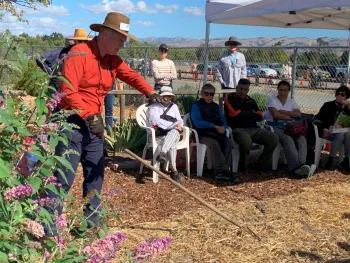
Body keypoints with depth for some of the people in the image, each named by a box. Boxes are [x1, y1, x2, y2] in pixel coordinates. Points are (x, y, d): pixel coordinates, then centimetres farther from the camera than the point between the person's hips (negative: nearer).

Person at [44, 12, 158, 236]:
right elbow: (68, 91, -22)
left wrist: (150, 92, -20)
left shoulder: (113, 60, 10)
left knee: (96, 174, 12)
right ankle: (48, 228, 1)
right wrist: (89, 116, -27)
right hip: (71, 121, -8)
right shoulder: (79, 54, -15)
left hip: (94, 122, 8)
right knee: (64, 177, -8)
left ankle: (92, 224, 24)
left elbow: (131, 75, -1)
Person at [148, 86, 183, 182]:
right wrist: (173, 125, -10)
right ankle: (174, 170, -39)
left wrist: (179, 124, -6)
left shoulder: (174, 106, 29)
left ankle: (162, 154, -57)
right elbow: (155, 120, -2)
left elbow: (179, 120, 22)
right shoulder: (154, 107, 16)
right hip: (159, 136, -2)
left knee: (173, 132, -38)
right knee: (172, 145, -35)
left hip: (173, 133, 2)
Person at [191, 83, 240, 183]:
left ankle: (220, 171, -32)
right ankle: (224, 170, -38)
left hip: (218, 133, 5)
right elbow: (197, 122, -7)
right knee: (214, 144, -35)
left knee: (228, 142, -26)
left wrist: (223, 127, -10)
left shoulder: (216, 106, 24)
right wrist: (214, 126, -12)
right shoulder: (196, 106, 7)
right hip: (204, 134, -5)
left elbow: (223, 120, 15)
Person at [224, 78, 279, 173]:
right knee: (246, 141, -39)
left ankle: (262, 164, 2)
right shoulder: (230, 100, 3)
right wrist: (251, 113, 5)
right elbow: (236, 115, -11)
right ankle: (244, 166, -9)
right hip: (238, 129, -6)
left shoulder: (251, 101, 19)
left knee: (274, 138, -15)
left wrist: (243, 115, -3)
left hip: (254, 129, 6)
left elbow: (259, 117, 9)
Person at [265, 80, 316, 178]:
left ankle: (300, 165, -46)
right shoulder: (272, 99, 6)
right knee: (288, 139, -36)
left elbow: (298, 114, -1)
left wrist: (283, 111, -7)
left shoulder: (291, 101, 18)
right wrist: (290, 116, -2)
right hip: (276, 127, -4)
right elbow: (275, 115, -10)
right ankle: (298, 166, -48)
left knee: (301, 138, -29)